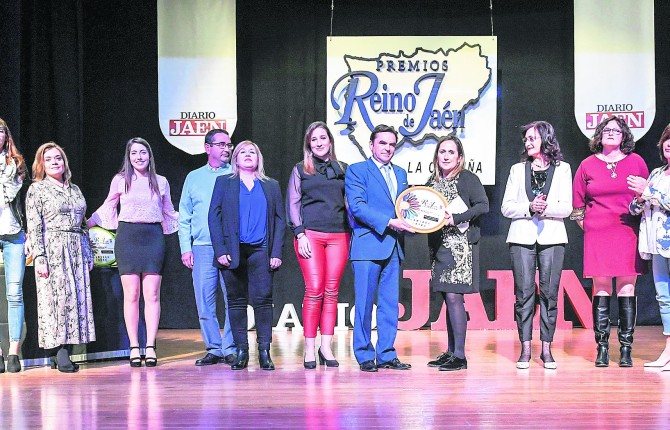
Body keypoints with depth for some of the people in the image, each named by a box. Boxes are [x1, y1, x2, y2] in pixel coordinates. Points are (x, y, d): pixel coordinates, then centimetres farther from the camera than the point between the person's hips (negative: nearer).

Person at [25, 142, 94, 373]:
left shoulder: (74, 189, 18)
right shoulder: (37, 190, 2)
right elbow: (34, 227, -5)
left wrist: (88, 255, 15)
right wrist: (39, 257, -14)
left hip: (76, 250, 5)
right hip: (52, 250, -5)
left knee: (77, 298, -1)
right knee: (56, 298, -9)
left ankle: (65, 351, 1)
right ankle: (60, 354, -9)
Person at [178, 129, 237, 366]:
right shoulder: (194, 178, 15)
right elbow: (184, 217, 14)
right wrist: (185, 247, 3)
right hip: (202, 248, 2)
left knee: (233, 300, -4)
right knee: (205, 302, 1)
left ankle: (231, 349, 3)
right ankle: (214, 349, 10)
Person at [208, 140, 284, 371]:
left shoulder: (271, 186, 15)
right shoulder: (224, 183, 12)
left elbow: (280, 220, 10)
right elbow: (214, 216, 5)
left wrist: (276, 253, -1)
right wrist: (220, 250, -6)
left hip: (260, 251, 0)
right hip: (233, 252, 0)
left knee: (263, 300, -6)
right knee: (236, 301, 1)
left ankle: (264, 352, -2)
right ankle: (241, 351, 7)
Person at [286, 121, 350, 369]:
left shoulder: (342, 169, 16)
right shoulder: (300, 170, 10)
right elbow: (293, 204, 6)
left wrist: (352, 232, 7)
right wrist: (299, 234, -5)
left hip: (338, 235, 2)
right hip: (310, 234, -2)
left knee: (331, 292, -1)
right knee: (314, 291, -9)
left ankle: (326, 347, 4)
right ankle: (309, 350, -4)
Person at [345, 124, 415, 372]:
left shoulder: (400, 174, 20)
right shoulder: (357, 171, 0)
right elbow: (357, 206, -11)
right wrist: (389, 222, -18)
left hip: (394, 247, 6)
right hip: (368, 244, -6)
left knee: (390, 304, 6)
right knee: (364, 303, -3)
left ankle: (386, 355, 13)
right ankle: (365, 356, 6)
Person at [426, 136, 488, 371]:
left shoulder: (467, 178, -4)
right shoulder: (432, 182, 14)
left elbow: (483, 205, -13)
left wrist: (455, 218, -18)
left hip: (460, 244, -7)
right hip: (439, 245, 7)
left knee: (454, 296, -11)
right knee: (448, 298, 9)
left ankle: (460, 355, -8)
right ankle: (451, 352, 15)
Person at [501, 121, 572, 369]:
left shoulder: (562, 169, 10)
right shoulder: (518, 169, 14)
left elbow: (567, 208, 2)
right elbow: (506, 207, 6)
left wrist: (546, 208, -15)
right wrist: (529, 207, -11)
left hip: (552, 237, -1)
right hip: (522, 237, 1)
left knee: (549, 293, -2)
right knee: (524, 293, -4)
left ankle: (546, 349, 3)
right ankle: (525, 349, 1)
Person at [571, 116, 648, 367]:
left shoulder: (636, 162, 8)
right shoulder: (588, 165, 8)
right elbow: (577, 205, 14)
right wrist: (588, 227, 8)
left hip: (628, 233, 0)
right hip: (597, 235, 0)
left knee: (627, 288, -2)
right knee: (601, 288, -1)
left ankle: (626, 348, 1)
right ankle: (602, 347, 3)